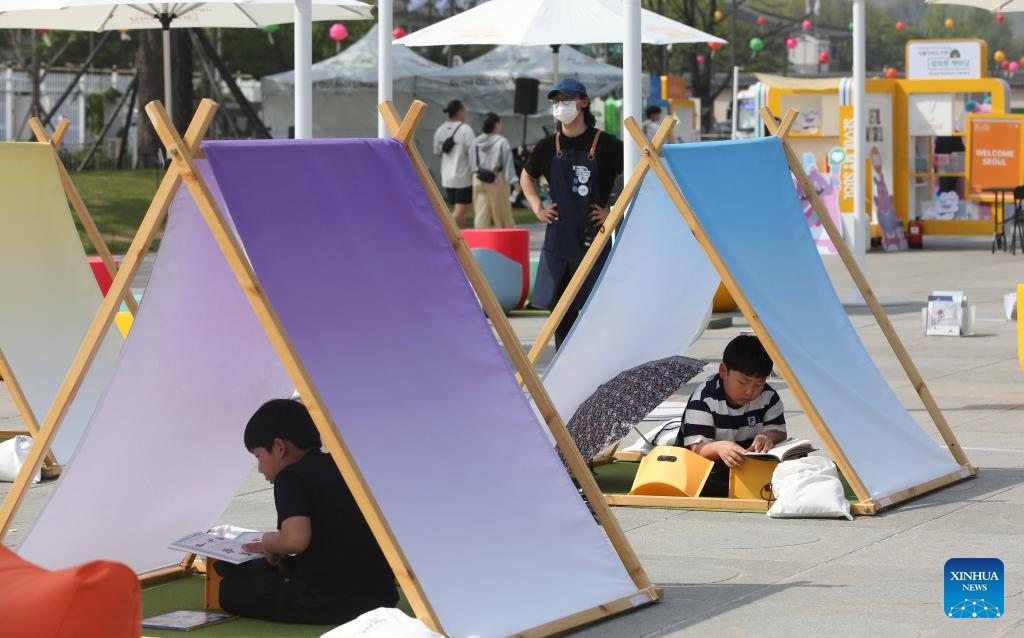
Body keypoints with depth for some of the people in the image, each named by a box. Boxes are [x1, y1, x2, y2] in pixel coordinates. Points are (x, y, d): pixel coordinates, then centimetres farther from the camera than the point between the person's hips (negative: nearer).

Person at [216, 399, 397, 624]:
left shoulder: (291, 477, -9)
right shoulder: (340, 467, 16)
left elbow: (296, 539, -25)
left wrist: (268, 542, -3)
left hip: (329, 602, -8)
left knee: (230, 590, 5)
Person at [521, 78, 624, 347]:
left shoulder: (605, 144, -6)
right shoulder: (548, 147, 7)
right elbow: (527, 176, 26)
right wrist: (537, 208, 12)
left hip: (595, 238, -4)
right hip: (558, 238, 4)